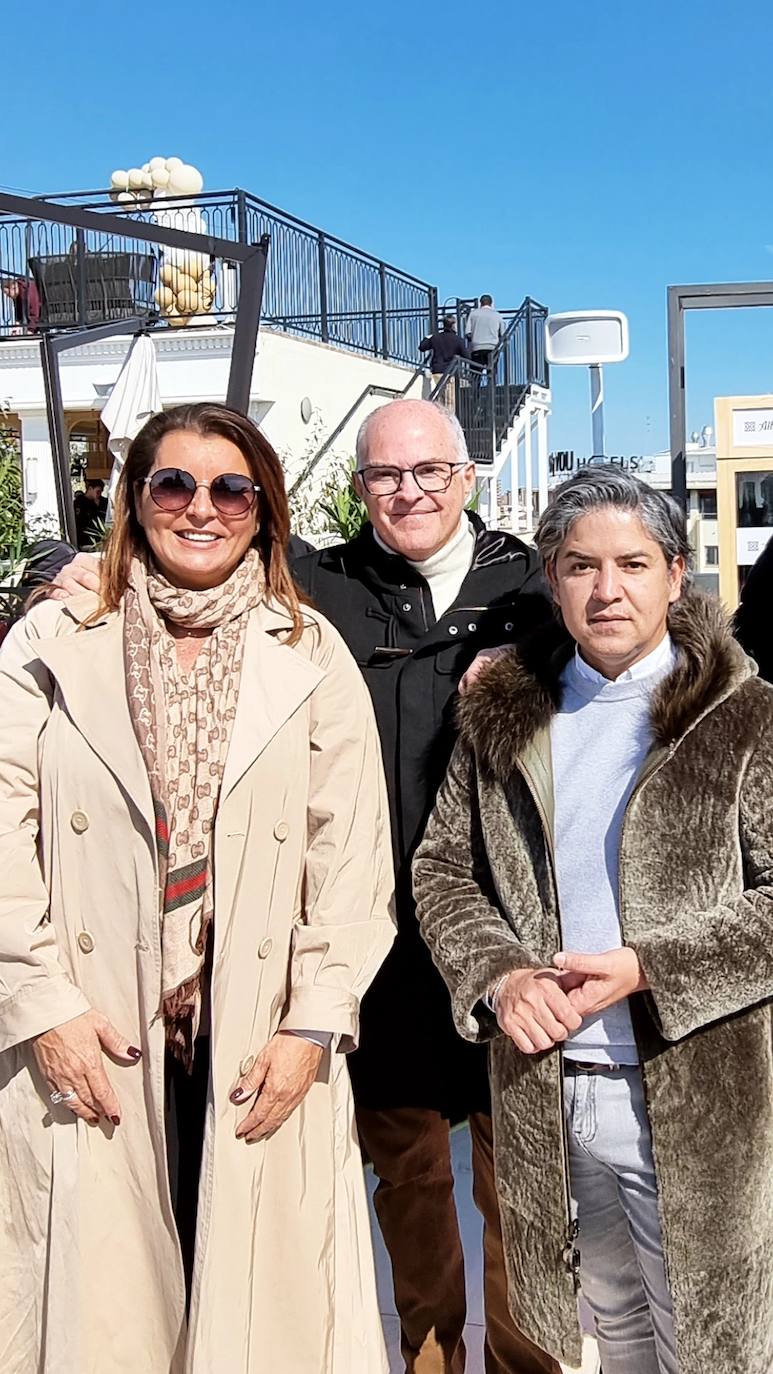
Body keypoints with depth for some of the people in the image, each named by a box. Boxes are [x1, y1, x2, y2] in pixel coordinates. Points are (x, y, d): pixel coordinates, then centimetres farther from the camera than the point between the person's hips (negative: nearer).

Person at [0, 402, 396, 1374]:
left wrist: (313, 1027, -5)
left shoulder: (313, 658, 5)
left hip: (263, 1045, 1)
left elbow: (354, 855, 0)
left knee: (259, 1296, 8)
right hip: (88, 1043, 0)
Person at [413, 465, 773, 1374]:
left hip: (695, 1101, -3)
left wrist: (649, 968, -19)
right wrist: (498, 973, -10)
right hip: (542, 1092, 4)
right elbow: (442, 866, 6)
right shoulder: (499, 714, 5)